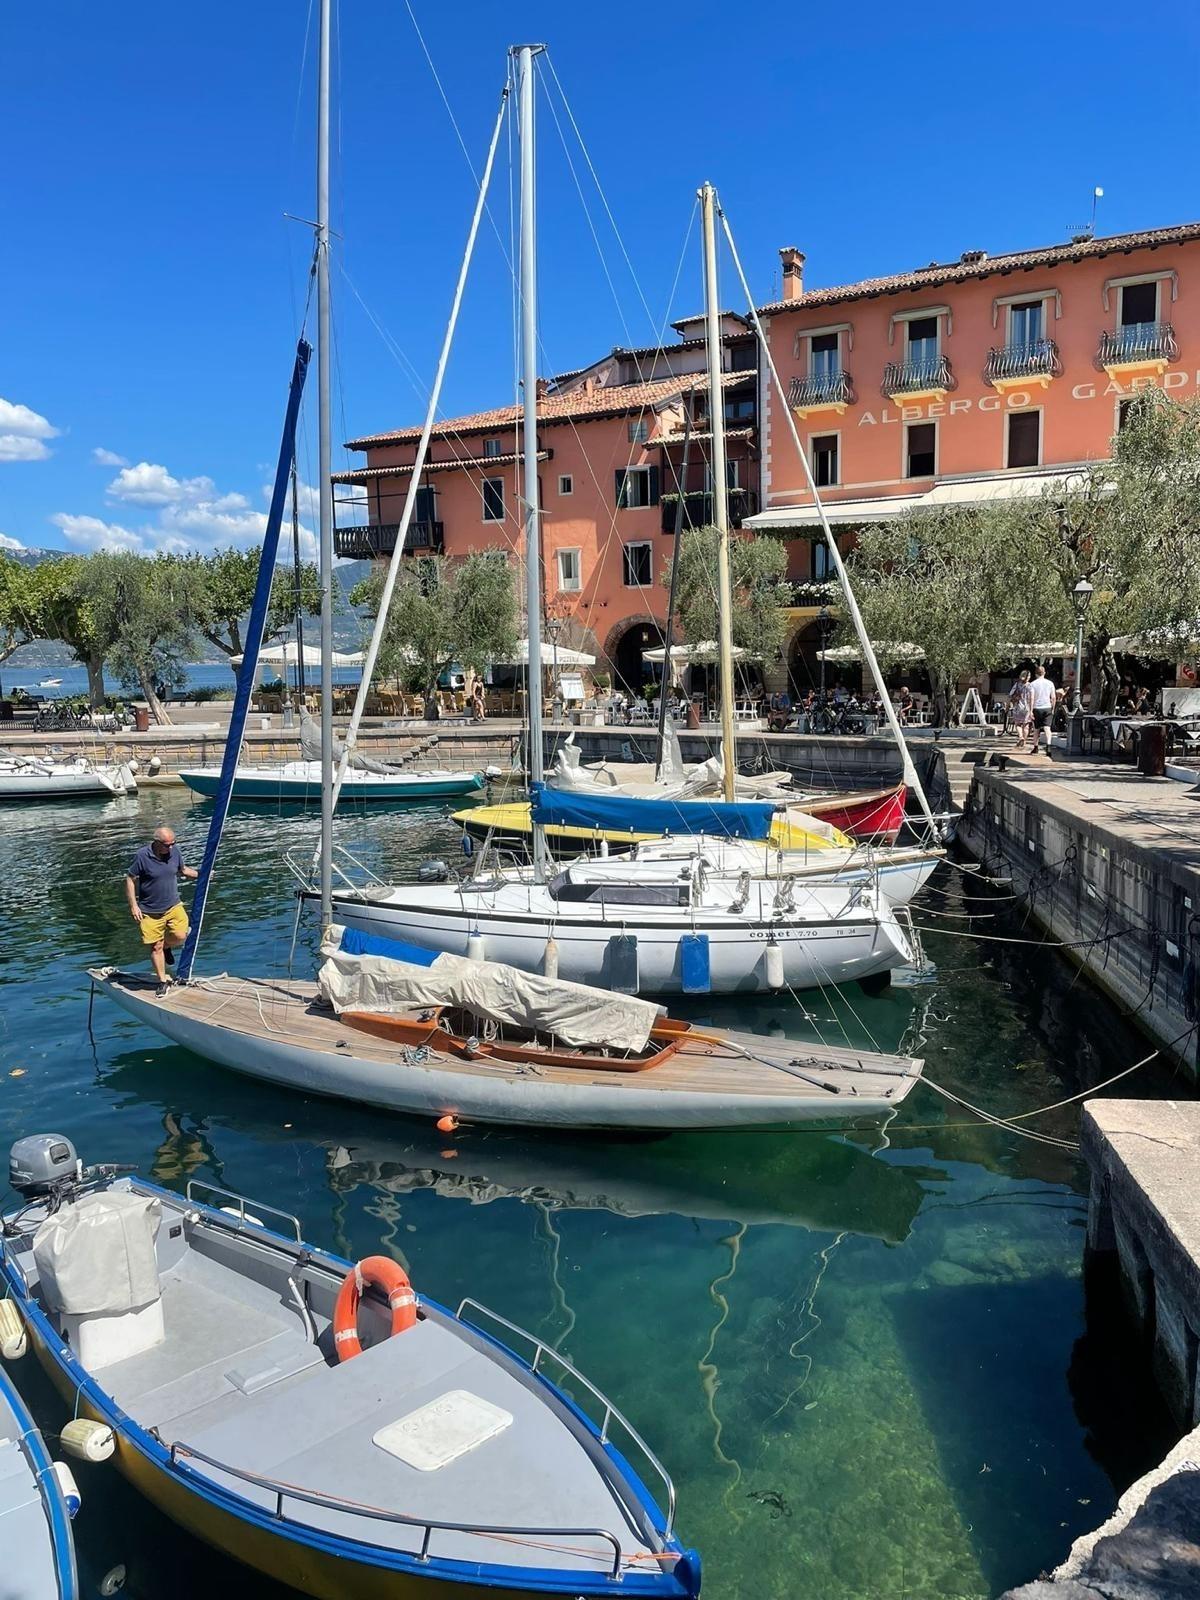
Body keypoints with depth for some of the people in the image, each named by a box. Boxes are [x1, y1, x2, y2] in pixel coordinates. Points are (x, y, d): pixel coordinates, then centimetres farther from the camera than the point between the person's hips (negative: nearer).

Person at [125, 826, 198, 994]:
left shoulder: (174, 850, -5)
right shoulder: (142, 856, -16)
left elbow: (182, 870, 14)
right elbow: (130, 879, -7)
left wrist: (200, 875, -1)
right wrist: (133, 906, -11)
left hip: (173, 906, 3)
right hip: (150, 911, -3)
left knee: (180, 936, -13)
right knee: (155, 947, 3)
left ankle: (167, 946, 23)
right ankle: (162, 982, 18)